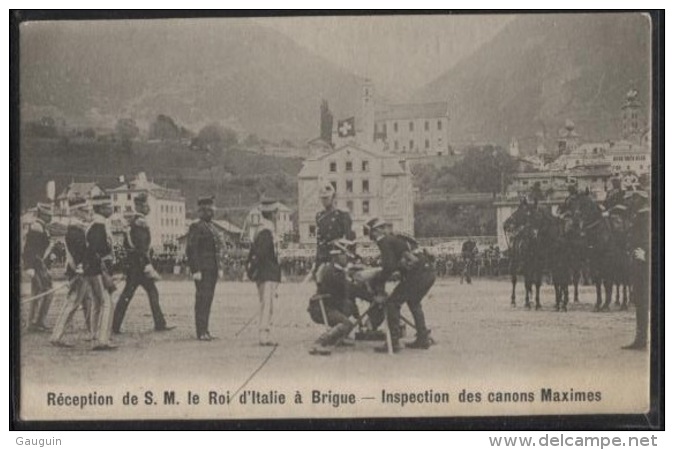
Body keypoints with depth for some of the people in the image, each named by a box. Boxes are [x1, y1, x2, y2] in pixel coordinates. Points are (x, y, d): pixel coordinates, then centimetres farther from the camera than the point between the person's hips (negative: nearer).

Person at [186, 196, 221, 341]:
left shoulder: (212, 228, 18)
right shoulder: (196, 227, -9)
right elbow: (191, 250, -14)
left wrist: (217, 268, 19)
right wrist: (196, 270, -19)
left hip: (212, 269, 9)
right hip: (202, 269, -9)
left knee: (208, 299, 9)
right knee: (202, 299, -8)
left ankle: (204, 330, 14)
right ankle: (201, 332, -7)